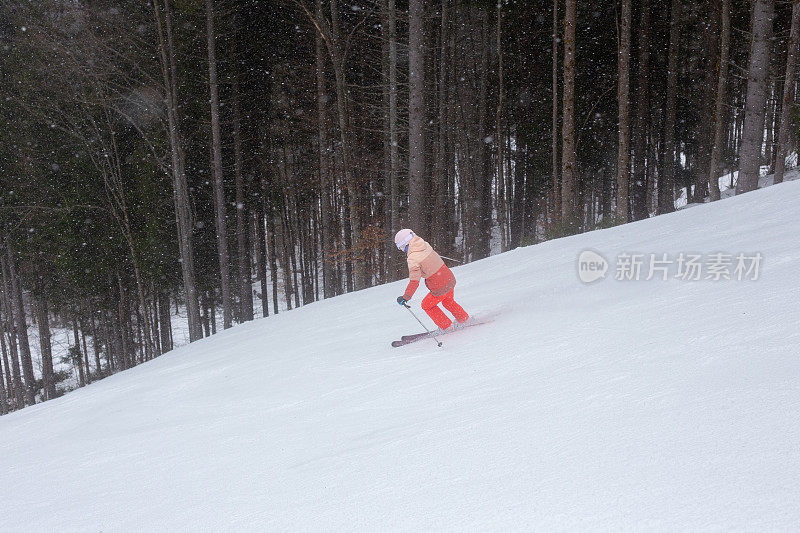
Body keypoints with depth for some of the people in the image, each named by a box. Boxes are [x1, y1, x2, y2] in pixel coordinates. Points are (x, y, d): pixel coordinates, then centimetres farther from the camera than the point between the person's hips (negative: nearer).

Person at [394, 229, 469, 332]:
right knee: (448, 301, 35)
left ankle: (447, 326, 27)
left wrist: (405, 297, -18)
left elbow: (414, 282, -25)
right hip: (450, 279, 7)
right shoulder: (425, 245, -1)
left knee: (426, 305, 21)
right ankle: (465, 319, 48)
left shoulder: (412, 259, -22)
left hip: (440, 288, -7)